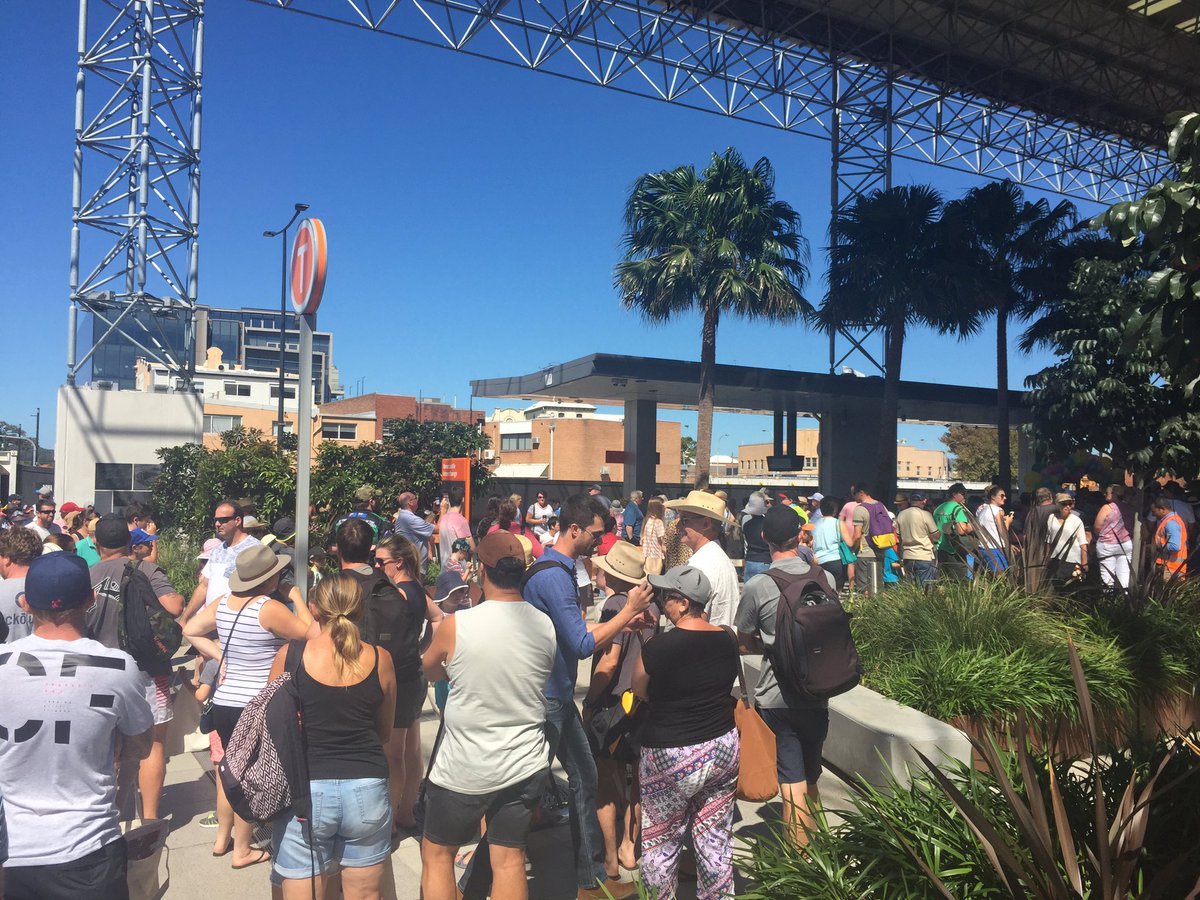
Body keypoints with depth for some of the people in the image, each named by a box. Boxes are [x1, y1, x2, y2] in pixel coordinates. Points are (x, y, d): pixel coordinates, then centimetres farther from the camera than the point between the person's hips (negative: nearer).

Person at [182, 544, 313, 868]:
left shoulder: (223, 603, 2)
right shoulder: (269, 608, -19)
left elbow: (190, 630, 12)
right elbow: (309, 634, -12)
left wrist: (219, 654, 9)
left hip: (224, 700, 7)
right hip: (256, 706, -7)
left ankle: (222, 838, 37)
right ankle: (242, 851, 17)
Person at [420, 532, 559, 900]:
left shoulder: (456, 625, -18)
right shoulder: (546, 626, -8)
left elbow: (430, 670, 2)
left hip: (464, 769, -3)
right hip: (525, 767, 3)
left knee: (436, 854, 18)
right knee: (509, 859, 15)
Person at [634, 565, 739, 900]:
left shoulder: (659, 647, -20)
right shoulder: (726, 640, -2)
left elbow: (640, 692, -4)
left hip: (672, 758, -6)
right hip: (723, 748, 6)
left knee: (660, 842, 12)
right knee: (716, 838, 17)